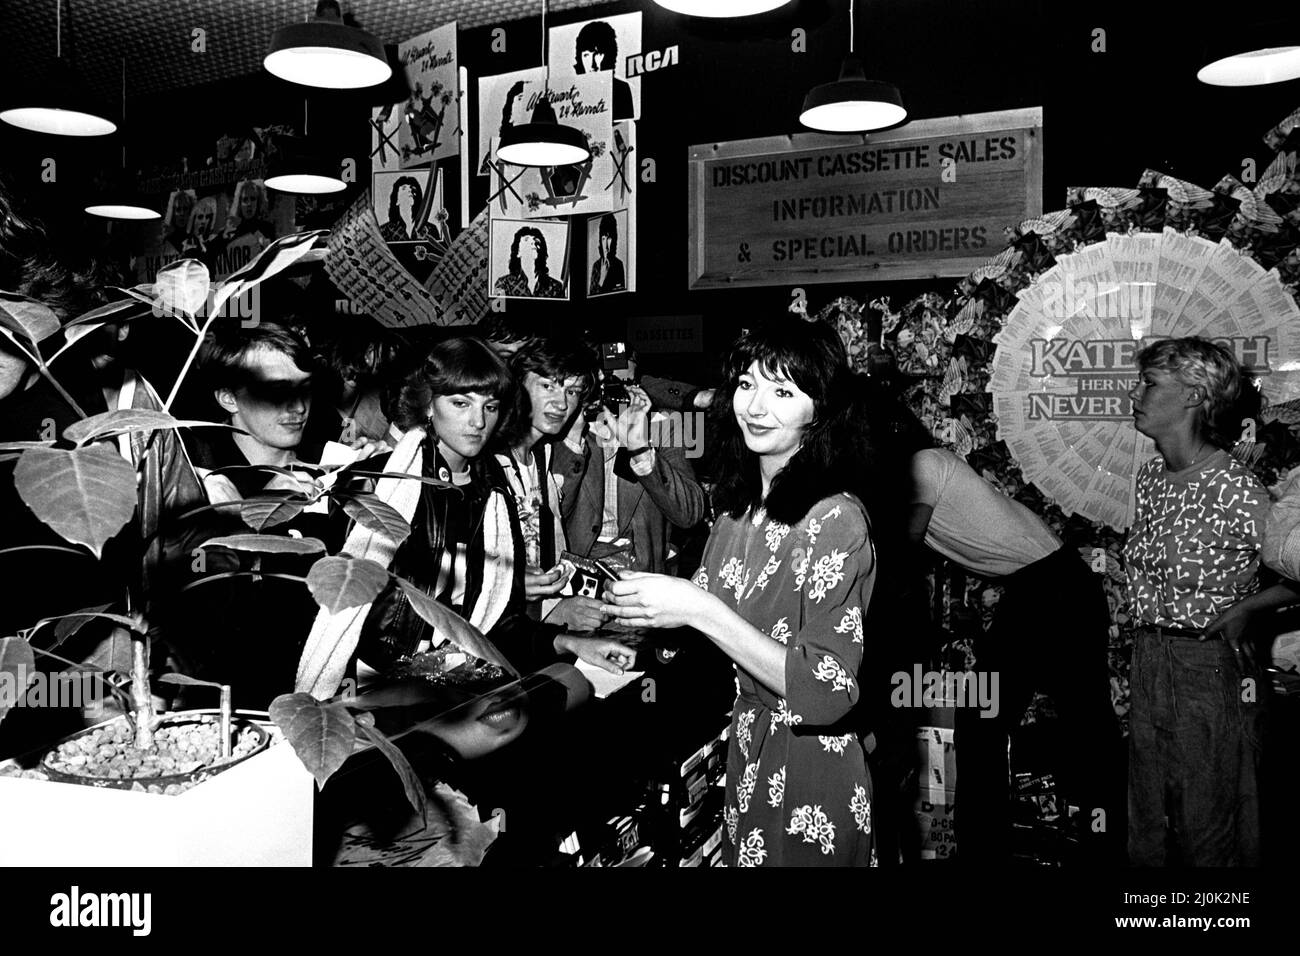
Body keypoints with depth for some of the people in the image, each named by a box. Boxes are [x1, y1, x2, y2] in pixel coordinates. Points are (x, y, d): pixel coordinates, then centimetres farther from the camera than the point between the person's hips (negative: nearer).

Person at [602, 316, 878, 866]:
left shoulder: (837, 521, -21)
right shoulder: (737, 504, 1)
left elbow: (828, 692, -26)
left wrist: (697, 609, -29)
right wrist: (648, 611, -10)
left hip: (810, 783, -6)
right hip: (743, 758, 7)